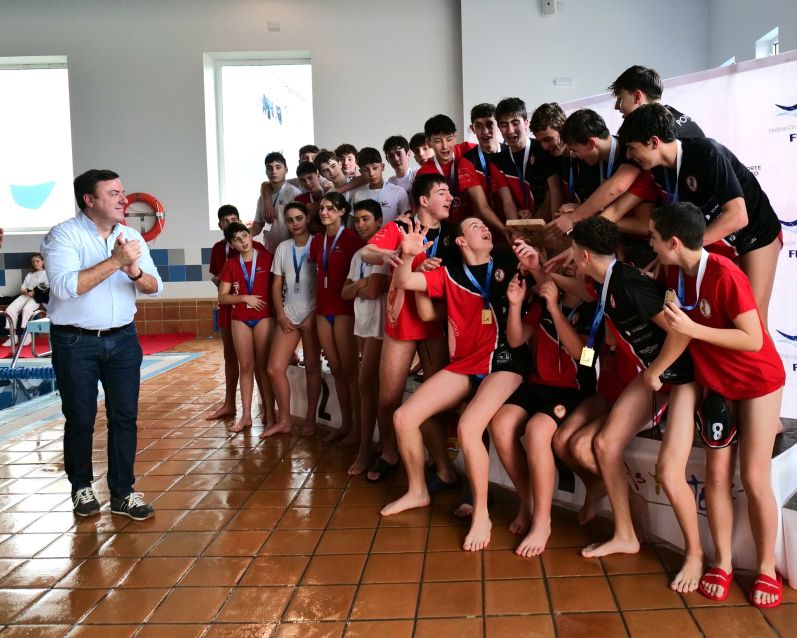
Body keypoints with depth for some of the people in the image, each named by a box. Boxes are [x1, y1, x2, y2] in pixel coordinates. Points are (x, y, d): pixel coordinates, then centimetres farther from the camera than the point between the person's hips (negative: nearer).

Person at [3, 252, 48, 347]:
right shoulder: (29, 275, 32)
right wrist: (26, 292, -3)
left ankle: (27, 335, -30)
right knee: (9, 310, -21)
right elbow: (22, 288, 22)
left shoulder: (47, 273, 13)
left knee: (26, 309, -37)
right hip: (25, 295, 6)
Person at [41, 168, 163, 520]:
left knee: (124, 416, 5)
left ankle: (123, 493, 16)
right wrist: (116, 261, -26)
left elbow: (155, 287, 1)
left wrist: (134, 271, -21)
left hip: (123, 339, 4)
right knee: (80, 419, 7)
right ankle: (81, 487, 27)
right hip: (75, 342, -4)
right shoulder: (63, 235, -12)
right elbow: (65, 286, -27)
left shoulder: (132, 236, 4)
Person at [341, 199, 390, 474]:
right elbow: (345, 292, 11)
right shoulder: (358, 255, 16)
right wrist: (361, 284, -8)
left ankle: (364, 451, -5)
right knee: (374, 384, 11)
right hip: (361, 322, 8)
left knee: (366, 384, -10)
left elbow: (372, 291, -19)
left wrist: (357, 287, 2)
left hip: (378, 323, -8)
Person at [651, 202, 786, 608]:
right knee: (717, 476, 5)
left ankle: (766, 568, 15)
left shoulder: (724, 273, -28)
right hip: (715, 382, 6)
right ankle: (722, 563, 18)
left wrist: (691, 329, -31)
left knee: (754, 479, -2)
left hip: (758, 381, -6)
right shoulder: (673, 272, -6)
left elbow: (753, 340, -28)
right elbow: (671, 322, 11)